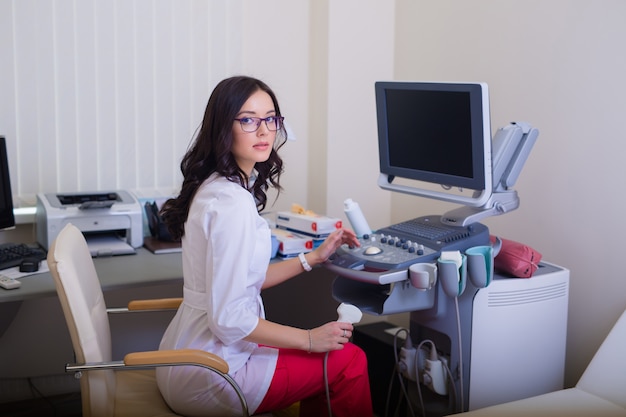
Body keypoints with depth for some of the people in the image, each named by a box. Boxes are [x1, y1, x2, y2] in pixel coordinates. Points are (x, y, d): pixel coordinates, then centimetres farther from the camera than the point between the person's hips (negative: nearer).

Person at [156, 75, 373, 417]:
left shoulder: (216, 187, 6)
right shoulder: (232, 203, -24)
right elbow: (228, 319, -26)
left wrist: (315, 257, 17)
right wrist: (309, 339, -14)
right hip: (206, 379, -9)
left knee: (327, 354, 21)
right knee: (349, 359, 2)